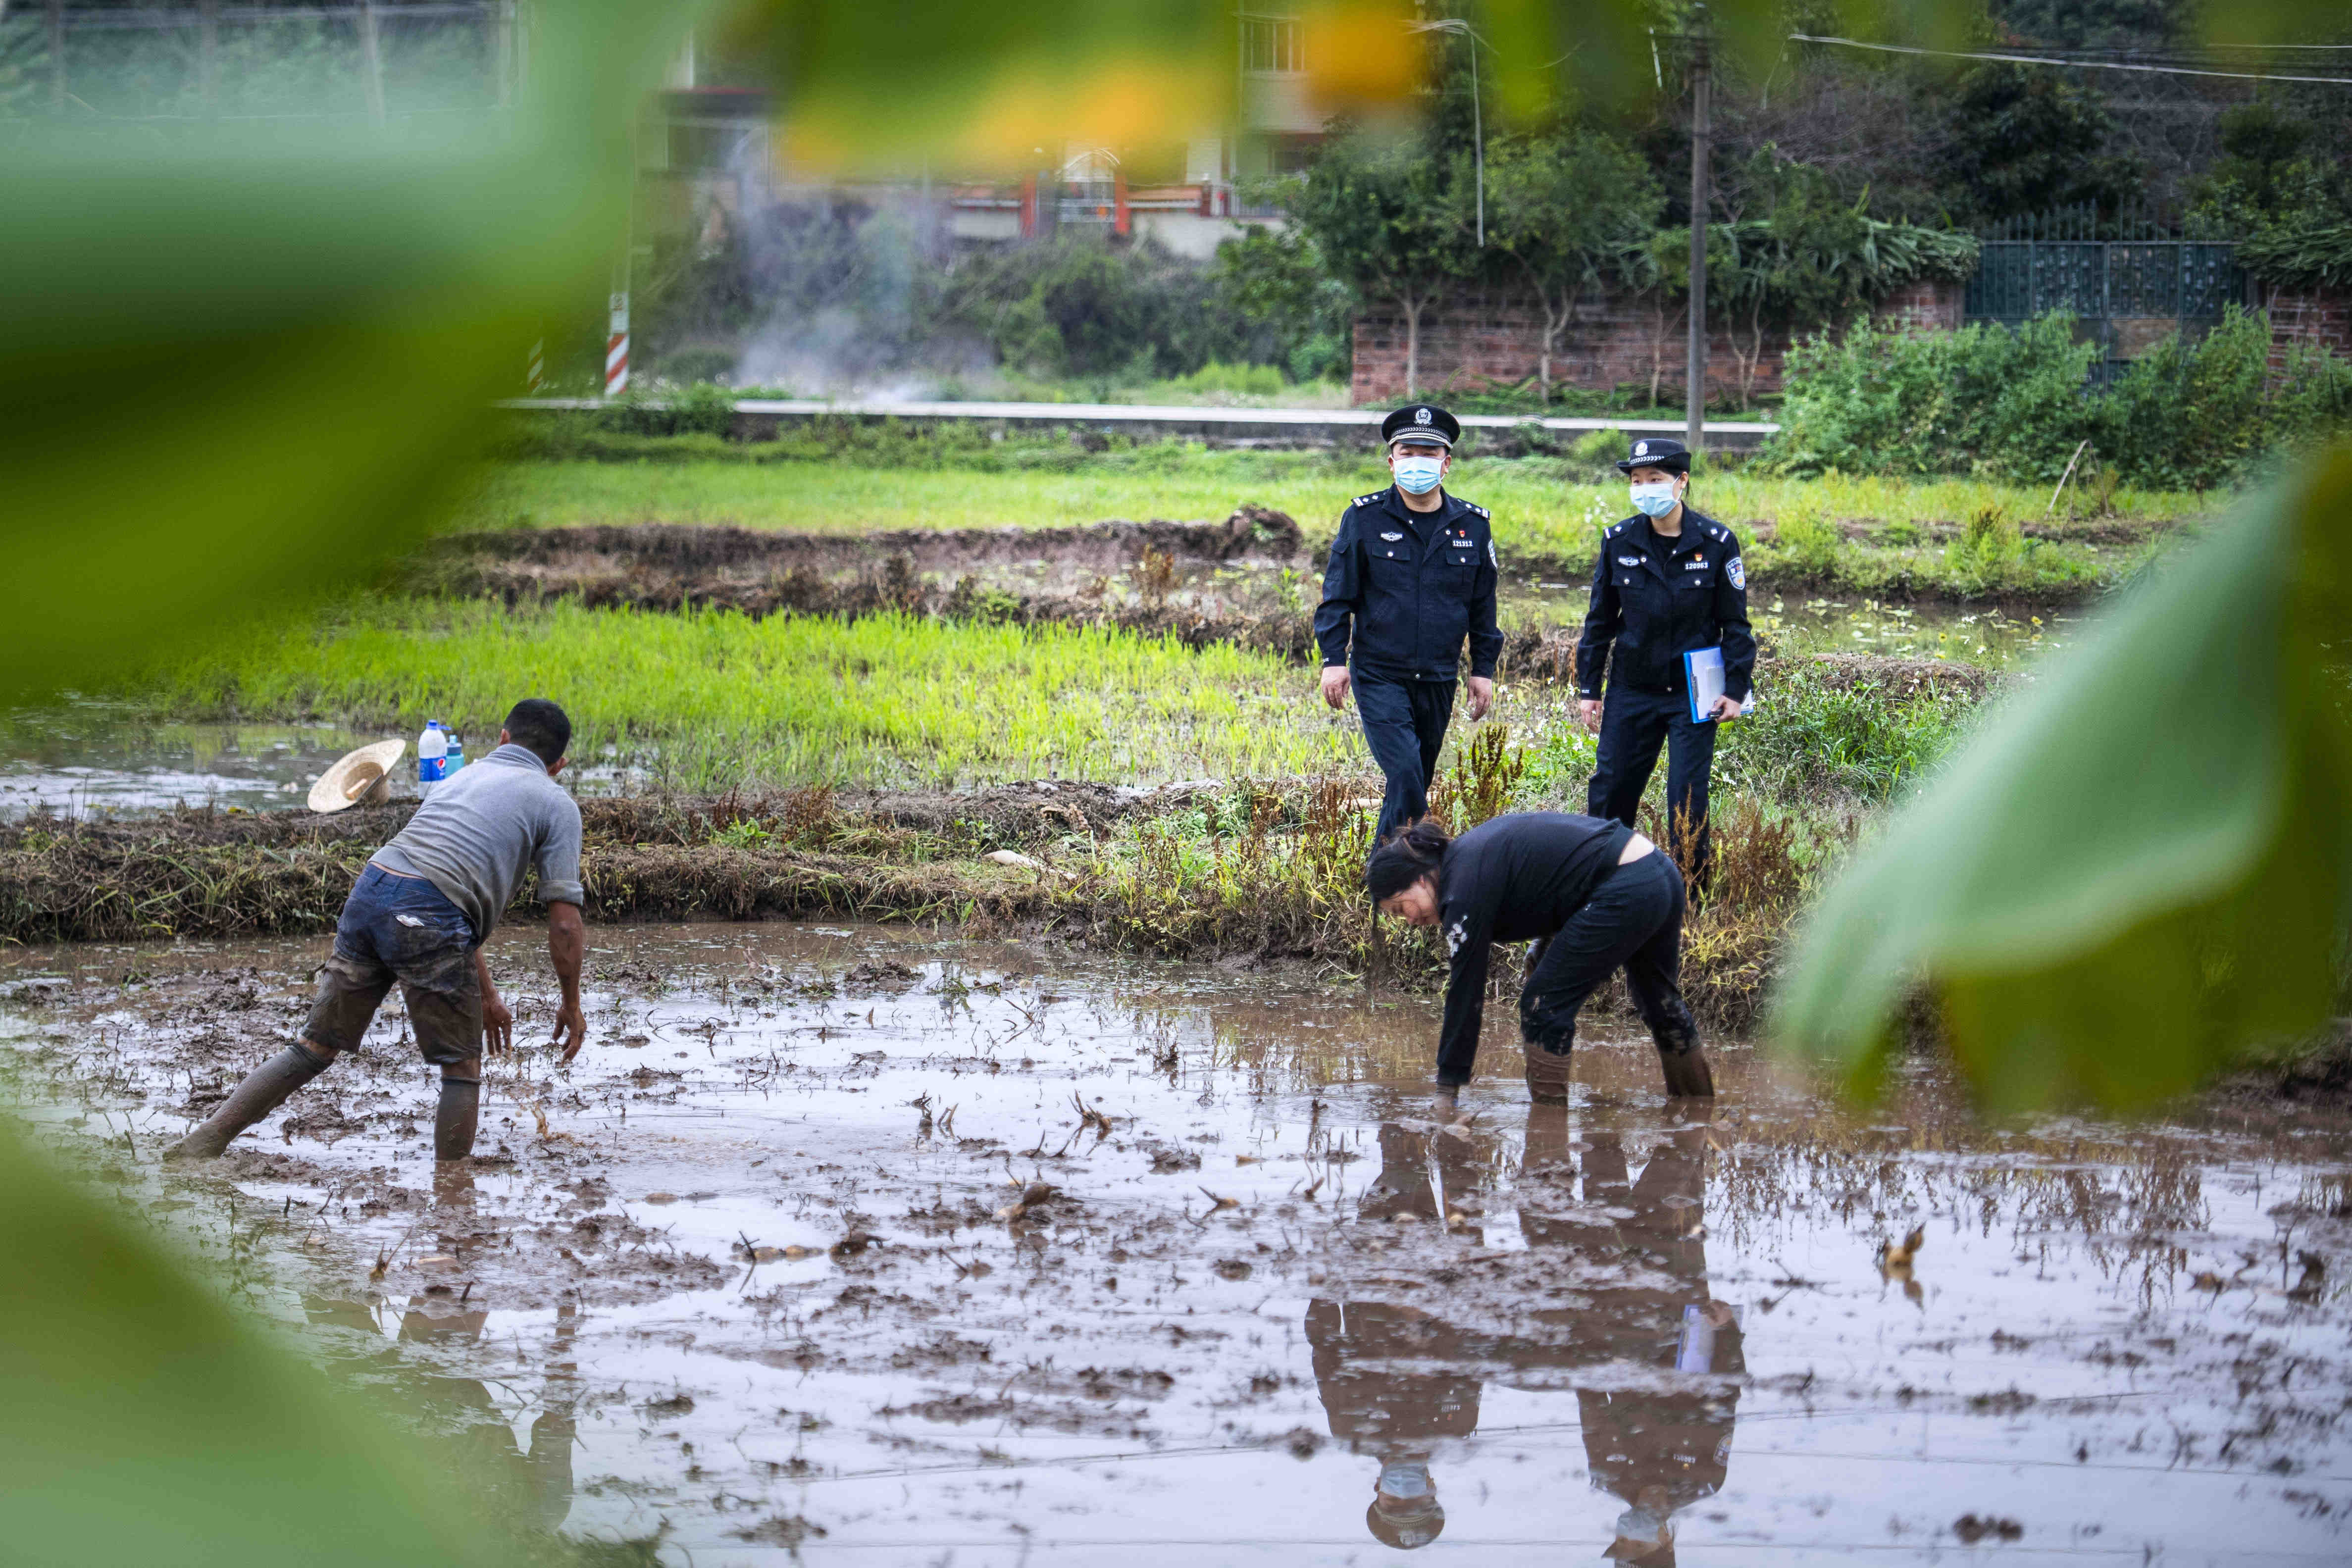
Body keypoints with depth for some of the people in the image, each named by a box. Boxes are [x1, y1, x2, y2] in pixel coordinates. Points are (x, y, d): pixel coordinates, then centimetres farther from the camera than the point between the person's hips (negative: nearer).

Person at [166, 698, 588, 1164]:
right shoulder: (557, 805, 13)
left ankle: (204, 1143, 11)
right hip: (425, 917, -6)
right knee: (462, 1068, 10)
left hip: (370, 889, 6)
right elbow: (564, 922, 6)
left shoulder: (462, 778, 33)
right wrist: (572, 1005, 19)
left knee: (317, 1047, 15)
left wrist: (487, 997, 40)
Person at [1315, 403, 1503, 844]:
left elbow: (1483, 604, 13)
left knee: (1417, 783, 10)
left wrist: (1483, 670, 11)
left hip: (1438, 680, 3)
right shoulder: (1365, 518, -3)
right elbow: (1337, 595, 2)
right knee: (1405, 775, -17)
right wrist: (1333, 659, -5)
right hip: (1379, 675, -3)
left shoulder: (1473, 525, 5)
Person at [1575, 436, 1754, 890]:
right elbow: (1599, 621, 9)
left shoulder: (1715, 542, -7)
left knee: (1688, 800, -1)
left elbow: (1735, 624, 0)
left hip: (1693, 694, -3)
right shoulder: (1619, 542, 0)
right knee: (1610, 790, 6)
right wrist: (1588, 689, 8)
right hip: (1632, 690, 3)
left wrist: (1735, 689, -5)